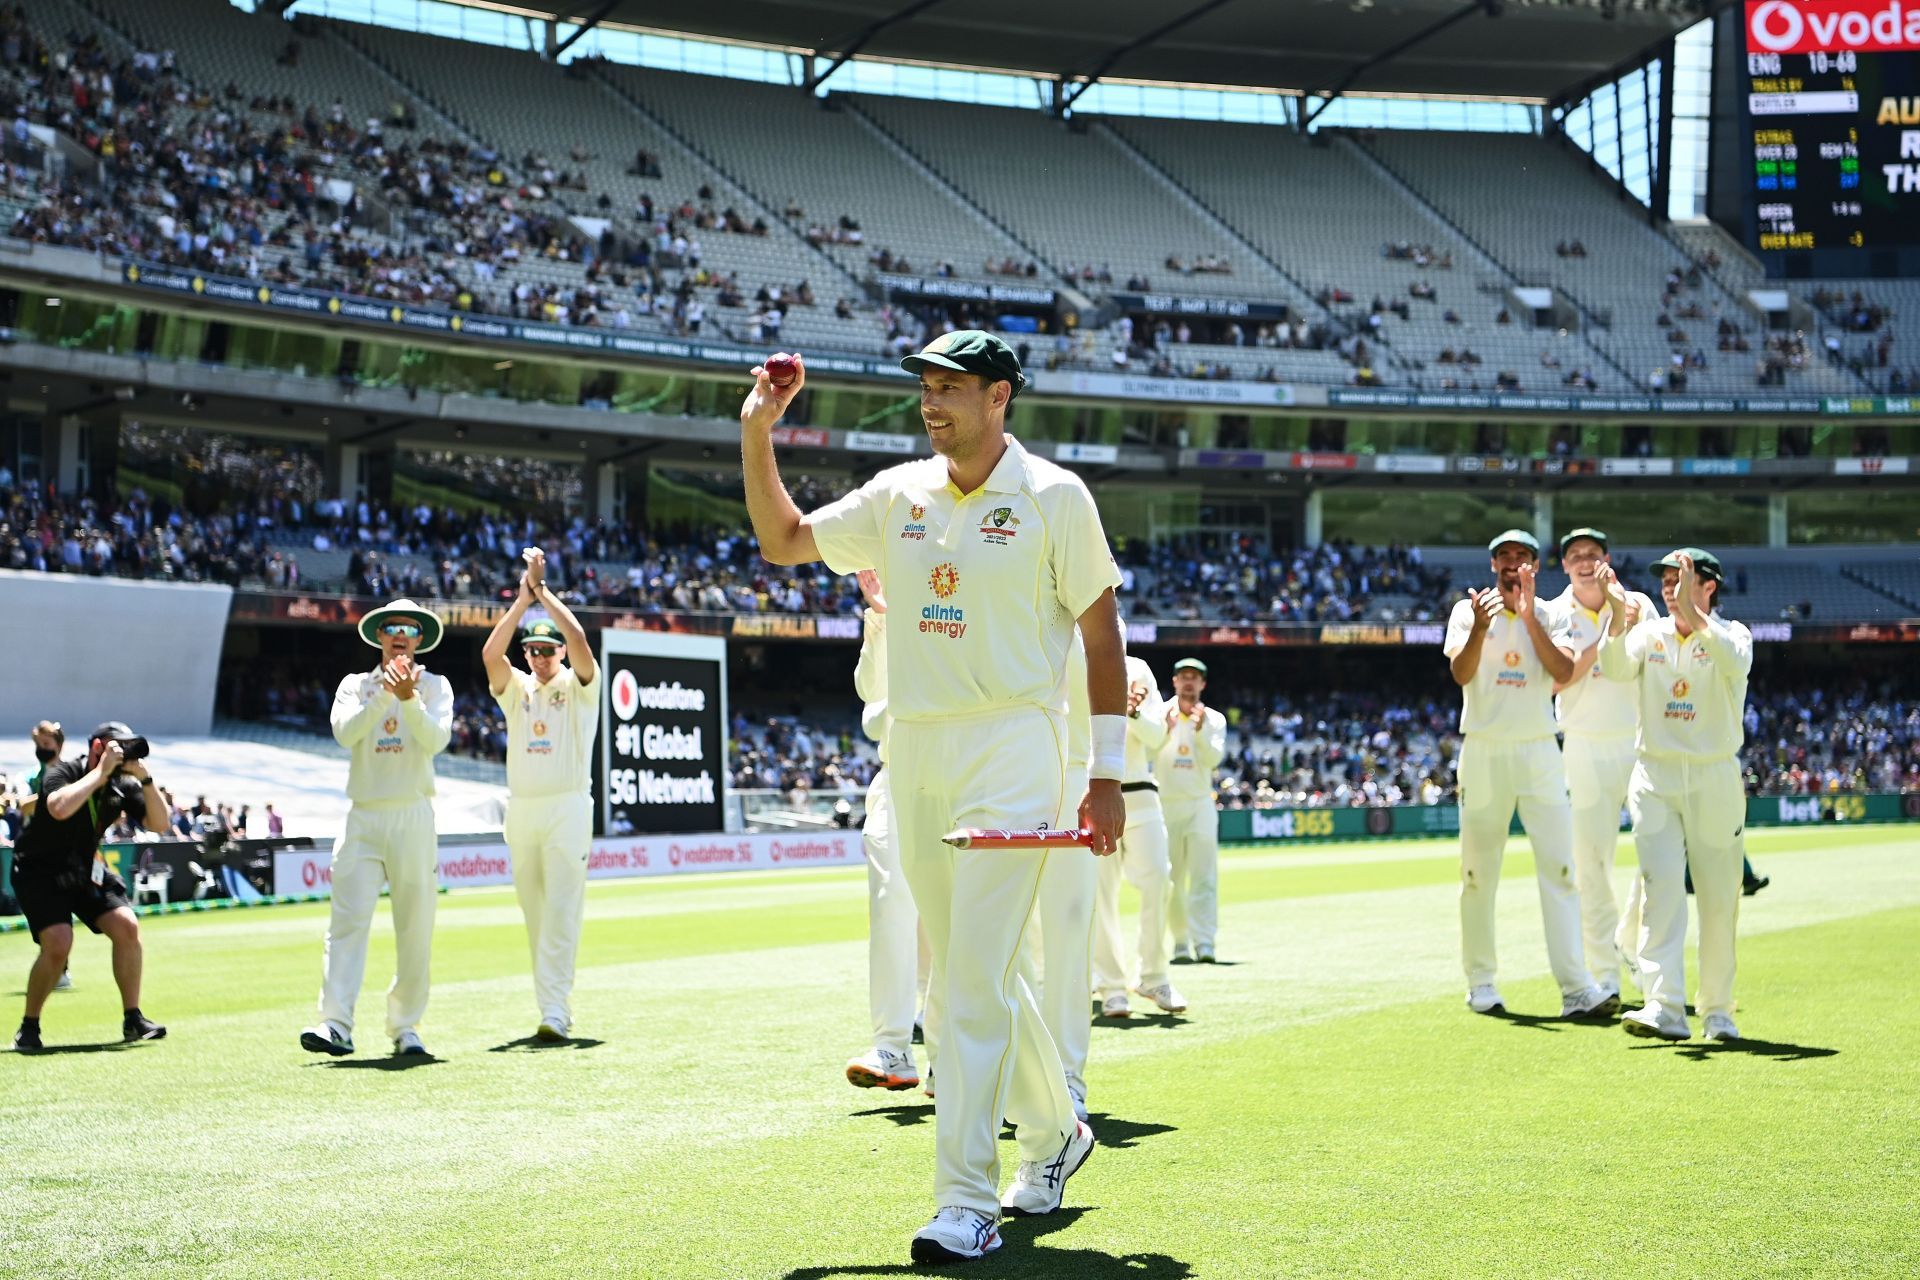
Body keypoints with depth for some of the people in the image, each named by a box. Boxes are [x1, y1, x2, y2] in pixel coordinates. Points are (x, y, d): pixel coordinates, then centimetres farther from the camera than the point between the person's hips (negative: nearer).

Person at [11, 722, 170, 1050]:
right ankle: (28, 1027, -3)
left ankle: (132, 1020, 1)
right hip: (39, 872, -6)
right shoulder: (61, 772, -19)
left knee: (127, 927, -12)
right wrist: (101, 771, -34)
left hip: (86, 872, 6)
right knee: (58, 943, -23)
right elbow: (60, 808, -41)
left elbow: (158, 825, -10)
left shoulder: (123, 786, -3)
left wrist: (145, 778, -21)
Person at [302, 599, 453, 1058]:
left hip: (413, 817, 0)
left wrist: (409, 698, -23)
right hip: (363, 817, 0)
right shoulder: (355, 685, 12)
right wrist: (385, 693, -17)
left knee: (415, 927, 1)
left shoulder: (435, 686, 9)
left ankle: (405, 1027, 9)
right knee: (348, 919, -12)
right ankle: (336, 1024, -18)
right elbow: (345, 732, -8)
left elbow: (436, 740, -9)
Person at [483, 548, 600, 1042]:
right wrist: (523, 596, -11)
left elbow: (579, 640, -15)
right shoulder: (515, 689, 12)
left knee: (562, 909, -12)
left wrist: (542, 589, -12)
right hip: (520, 809, 5)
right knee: (534, 912, 7)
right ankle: (552, 1007, 15)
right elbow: (490, 653, -6)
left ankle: (555, 1012, -19)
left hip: (567, 807, -4)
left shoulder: (579, 685, 4)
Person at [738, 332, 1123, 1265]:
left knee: (974, 978, -12)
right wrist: (757, 437, 3)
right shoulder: (898, 494, 10)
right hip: (913, 755, 6)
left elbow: (1102, 632, -2)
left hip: (1012, 749, -6)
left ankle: (967, 1203, -9)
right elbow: (784, 542, 17)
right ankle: (1052, 1131, 34)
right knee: (963, 974, 13)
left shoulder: (1052, 496, -4)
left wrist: (1107, 774, -5)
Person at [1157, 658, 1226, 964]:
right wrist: (1166, 729, -27)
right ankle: (1180, 941, 9)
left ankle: (1204, 942, -15)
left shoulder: (1214, 719, 5)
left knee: (1204, 875, -9)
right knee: (1171, 878, 2)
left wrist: (1201, 730, -23)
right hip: (1165, 804, 0)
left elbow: (1213, 759, -8)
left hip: (1200, 804, 0)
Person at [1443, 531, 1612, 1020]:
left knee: (1559, 867, -8)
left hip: (1539, 751, 1)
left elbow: (1564, 673, -9)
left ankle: (1576, 988, -13)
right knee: (1479, 873, 3)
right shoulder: (1468, 611, 5)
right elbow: (1461, 673, -9)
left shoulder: (1550, 616, 8)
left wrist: (1528, 617, -14)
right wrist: (1481, 626, -25)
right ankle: (1481, 983, 14)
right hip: (1483, 753, -1)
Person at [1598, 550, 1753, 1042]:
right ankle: (1664, 1008, -20)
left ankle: (1717, 1010, 16)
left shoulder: (1731, 633, 1)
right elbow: (1616, 668, -12)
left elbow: (1736, 664, -24)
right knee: (1662, 887, -12)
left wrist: (1692, 612, -32)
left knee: (1720, 898, 3)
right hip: (1655, 778, 1)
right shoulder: (1650, 633, 8)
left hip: (1715, 779, -1)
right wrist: (1620, 619, -30)